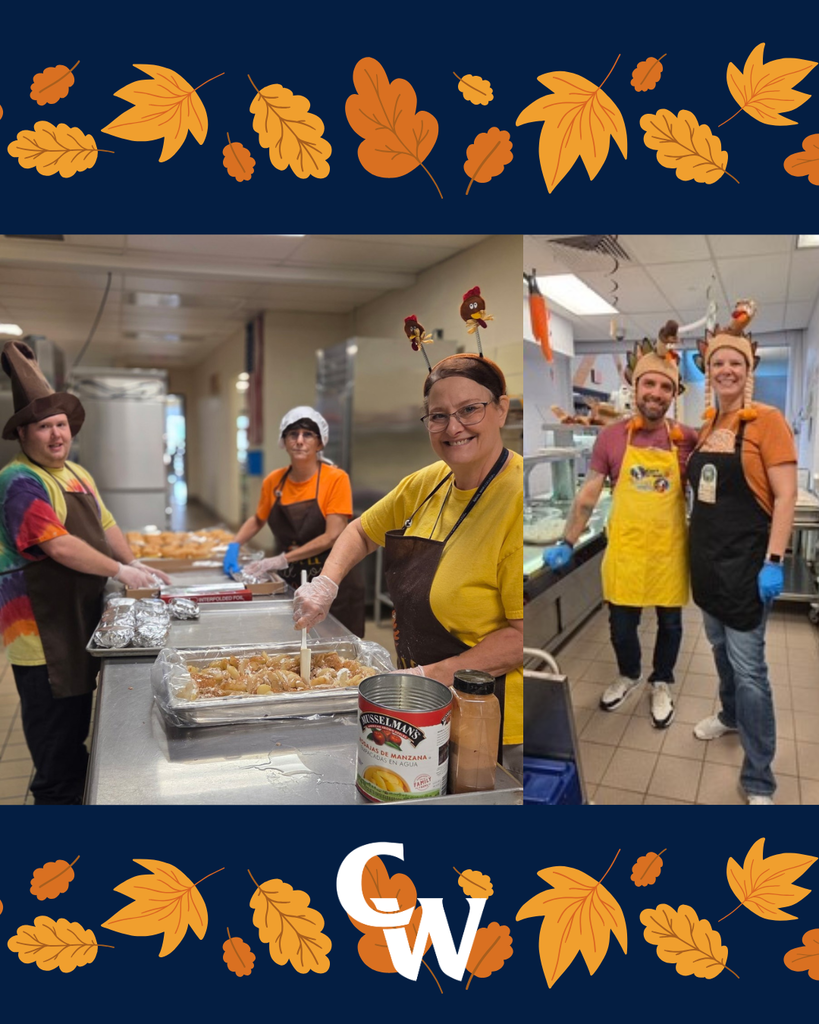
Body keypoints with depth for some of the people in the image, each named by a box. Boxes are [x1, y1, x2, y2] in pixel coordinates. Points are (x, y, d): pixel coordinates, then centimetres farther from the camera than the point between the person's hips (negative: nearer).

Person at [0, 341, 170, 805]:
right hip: (41, 628, -9)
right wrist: (119, 572, -20)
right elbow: (58, 546, -24)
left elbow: (105, 526, 20)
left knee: (77, 723, 20)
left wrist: (134, 563, 10)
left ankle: (74, 792, 35)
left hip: (81, 623, 9)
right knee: (55, 728, 1)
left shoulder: (79, 475, 12)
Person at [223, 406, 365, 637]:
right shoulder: (273, 481, 2)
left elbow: (333, 536, -17)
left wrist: (283, 559, -21)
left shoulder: (335, 478, -11)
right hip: (290, 581, 4)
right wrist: (234, 545, 3)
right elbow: (258, 520, 20)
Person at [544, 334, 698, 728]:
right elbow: (588, 495, 0)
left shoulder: (687, 438, -4)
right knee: (621, 624, 12)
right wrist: (567, 544, -1)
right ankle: (629, 676, 41)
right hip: (625, 548, 0)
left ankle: (661, 684, 39)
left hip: (669, 550, 0)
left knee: (669, 623, 15)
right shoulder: (611, 436, -5)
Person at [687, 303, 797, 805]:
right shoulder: (708, 424, 9)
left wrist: (773, 562, -19)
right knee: (721, 647, 21)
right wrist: (699, 544, 16)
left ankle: (759, 782, 7)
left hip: (745, 558, -7)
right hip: (707, 556, 7)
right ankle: (730, 716, 46)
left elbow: (786, 496, -15)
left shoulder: (767, 420, -11)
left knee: (748, 666, -4)